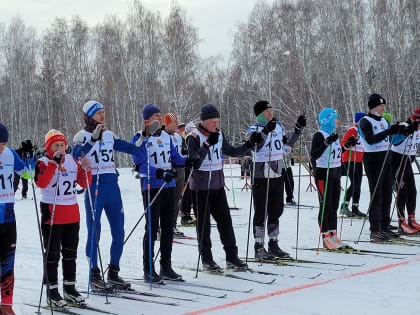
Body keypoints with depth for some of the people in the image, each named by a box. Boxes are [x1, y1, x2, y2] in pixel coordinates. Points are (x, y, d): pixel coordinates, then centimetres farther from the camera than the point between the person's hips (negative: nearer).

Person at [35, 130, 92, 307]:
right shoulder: (43, 162, -5)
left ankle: (70, 288, 22)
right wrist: (54, 162, -28)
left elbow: (85, 184, 12)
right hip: (52, 215, -5)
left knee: (70, 252, 12)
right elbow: (41, 183, -24)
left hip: (72, 214, 6)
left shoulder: (71, 161, 11)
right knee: (52, 254, -1)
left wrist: (85, 169, -6)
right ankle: (52, 290, 6)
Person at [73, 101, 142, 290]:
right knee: (94, 233, -2)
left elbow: (132, 149, 19)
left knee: (119, 232, 5)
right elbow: (76, 155, -21)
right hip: (94, 188, -5)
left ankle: (113, 273, 18)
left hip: (112, 186, 5)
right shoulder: (82, 136, -2)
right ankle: (94, 275, 10)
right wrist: (93, 139, -31)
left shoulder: (109, 135, 14)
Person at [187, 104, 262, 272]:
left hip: (218, 184, 6)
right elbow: (193, 160, -22)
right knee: (203, 222, 2)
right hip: (201, 185, -6)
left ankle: (231, 256, 13)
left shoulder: (219, 135, 9)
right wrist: (207, 144, -30)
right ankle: (206, 259, 11)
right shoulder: (194, 137, -11)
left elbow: (232, 152, 18)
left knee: (225, 220, 6)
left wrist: (248, 145, 5)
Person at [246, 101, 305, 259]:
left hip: (278, 175, 6)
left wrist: (298, 128, 9)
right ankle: (259, 247, 7)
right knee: (261, 213, -1)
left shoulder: (278, 126, 10)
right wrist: (266, 131, -38)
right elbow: (254, 145, -26)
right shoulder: (254, 129, -8)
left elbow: (289, 141, 22)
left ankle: (273, 244, 25)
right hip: (261, 176, -6)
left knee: (276, 211, 14)